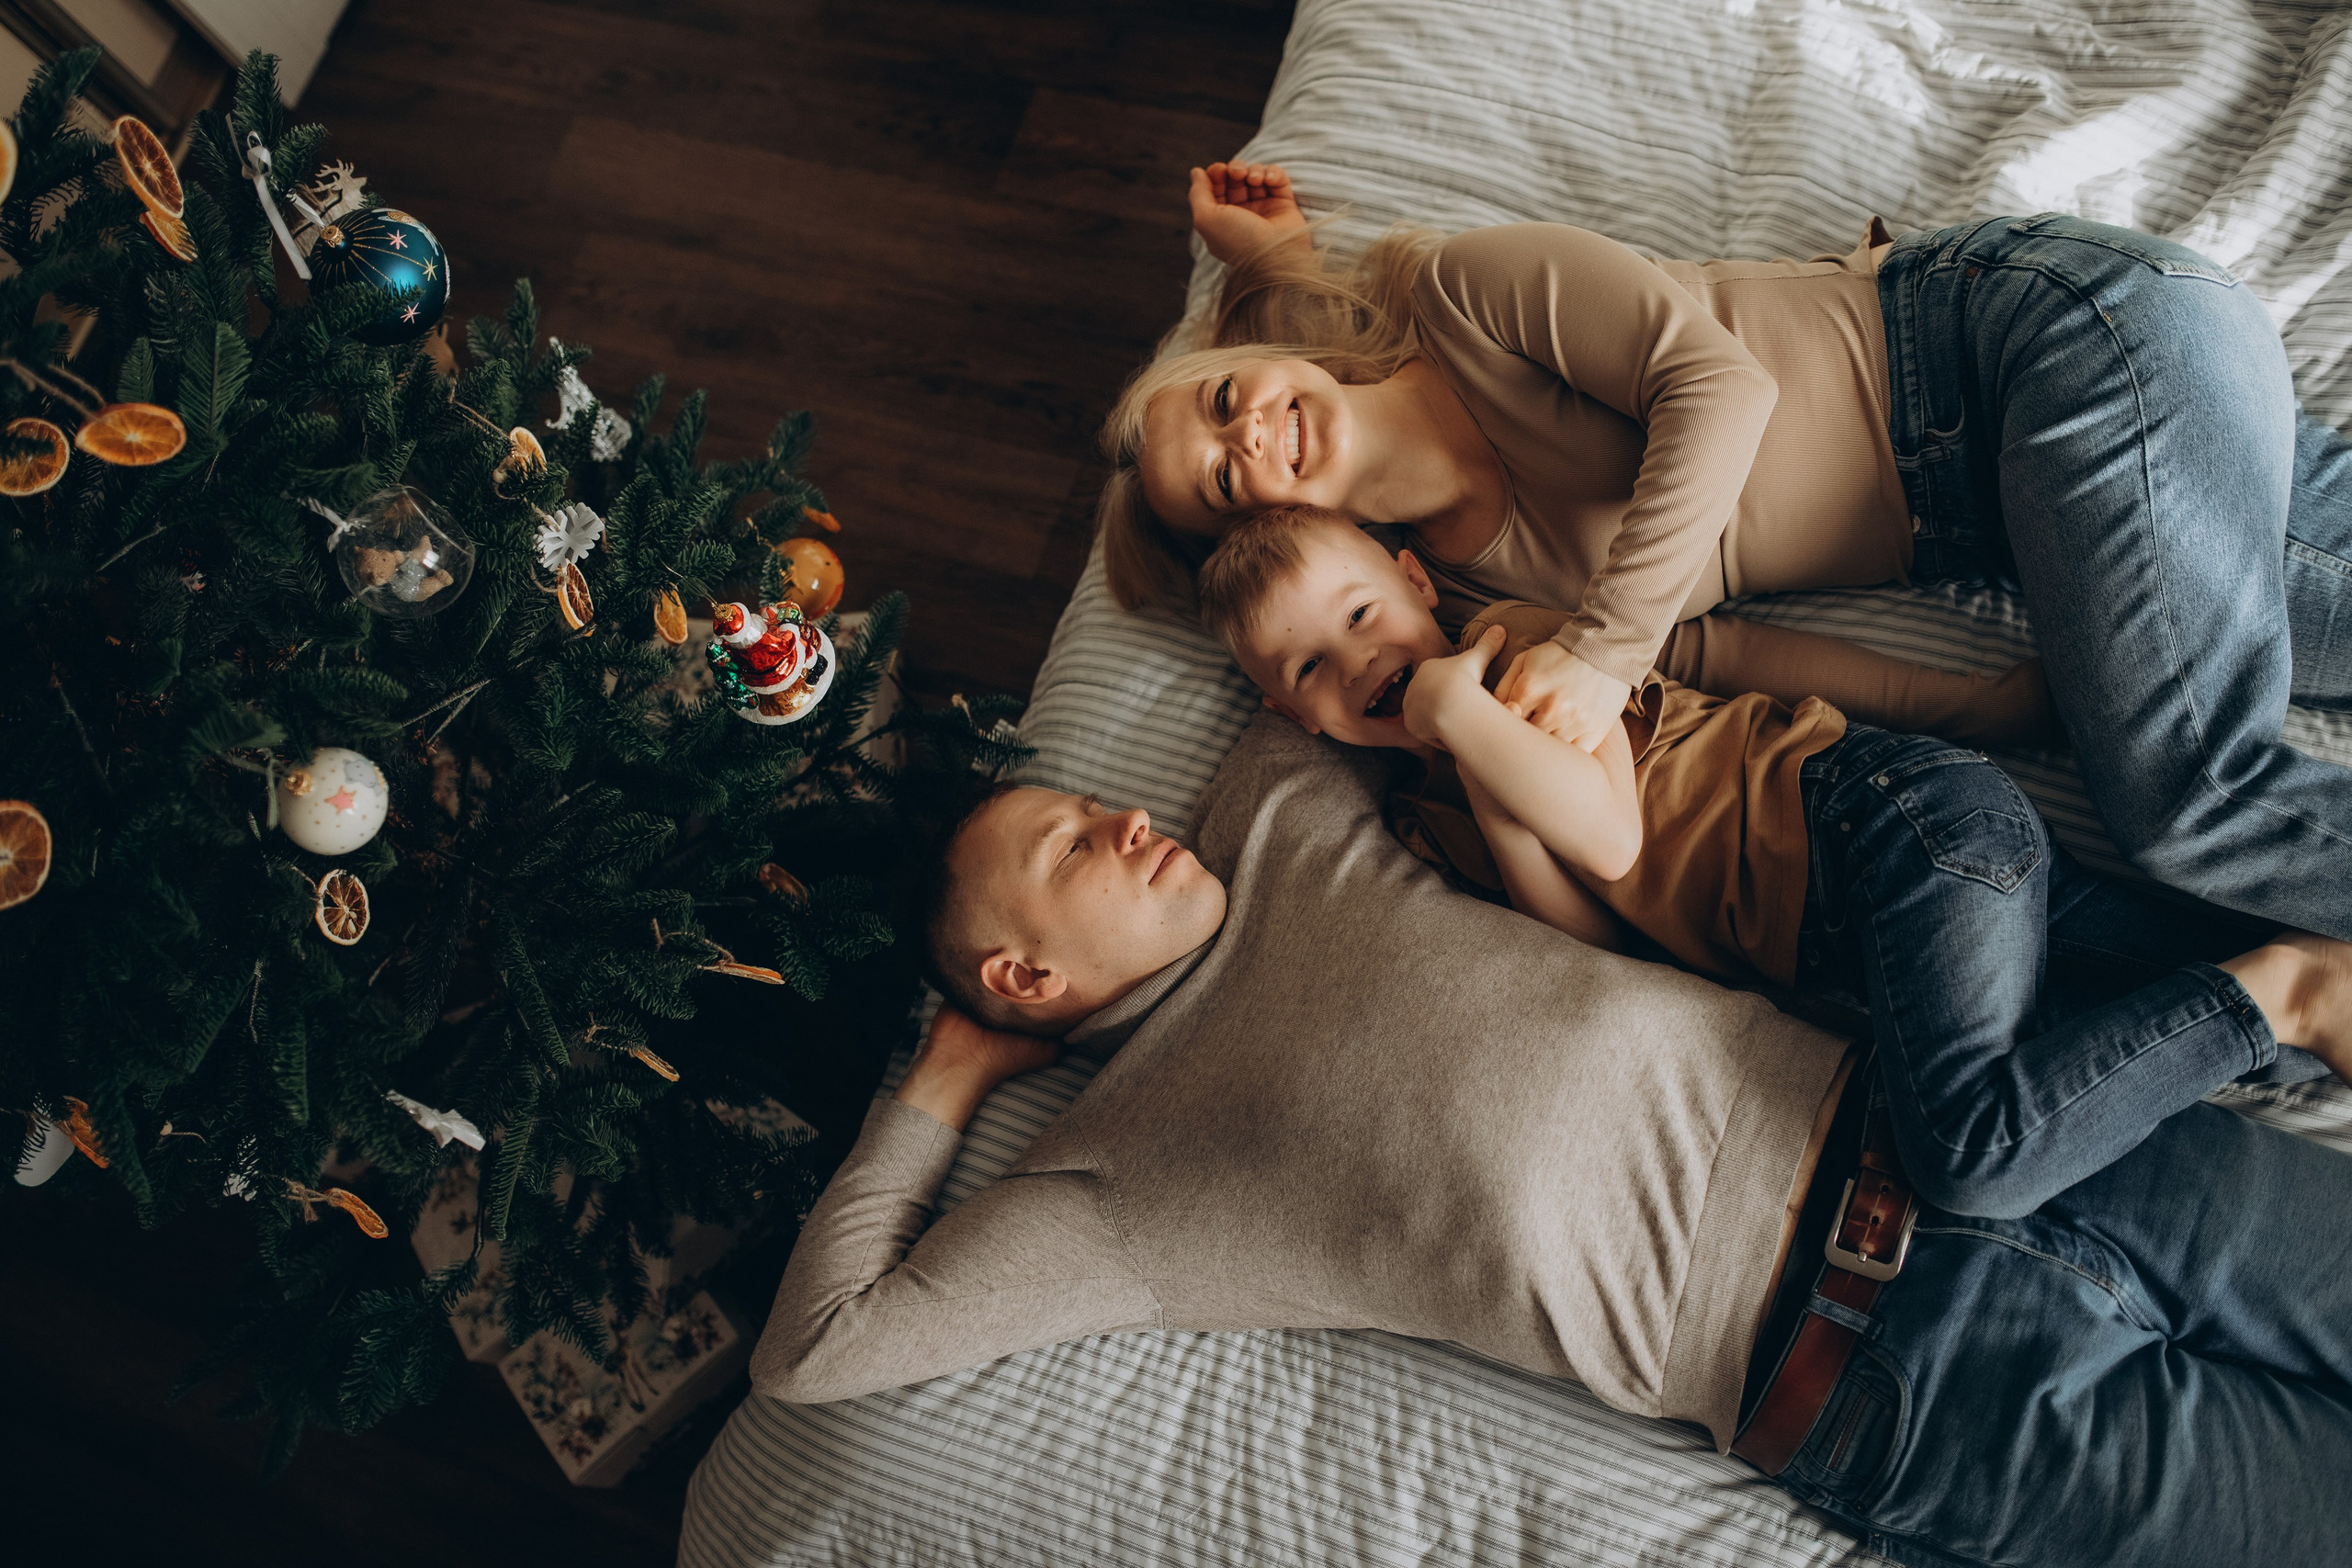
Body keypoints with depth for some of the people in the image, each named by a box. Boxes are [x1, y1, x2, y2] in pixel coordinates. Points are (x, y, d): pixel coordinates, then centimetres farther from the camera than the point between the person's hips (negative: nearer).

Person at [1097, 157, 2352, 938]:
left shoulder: (1466, 290, -13)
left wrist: (1610, 645, -26)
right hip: (1979, 504, 6)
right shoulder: (1461, 585, 2)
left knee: (2186, 802, -18)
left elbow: (1718, 382, -22)